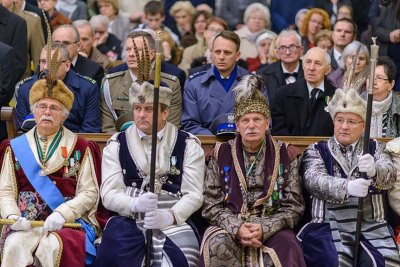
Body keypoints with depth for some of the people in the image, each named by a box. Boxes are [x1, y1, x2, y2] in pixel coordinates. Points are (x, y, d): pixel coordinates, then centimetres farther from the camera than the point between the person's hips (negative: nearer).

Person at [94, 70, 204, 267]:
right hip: (128, 222, 1)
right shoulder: (116, 145, 11)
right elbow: (109, 194, 2)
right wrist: (135, 204, -19)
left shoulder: (188, 145, 8)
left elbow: (194, 194, -1)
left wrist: (169, 216, -20)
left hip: (174, 223, -1)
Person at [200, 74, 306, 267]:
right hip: (230, 227, 1)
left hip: (273, 229, 0)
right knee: (217, 245, -33)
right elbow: (211, 204, 4)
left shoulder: (286, 155, 6)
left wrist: (264, 229, -14)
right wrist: (237, 228, -14)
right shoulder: (221, 154, 8)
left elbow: (294, 206, 3)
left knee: (285, 251, -33)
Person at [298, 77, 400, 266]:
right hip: (329, 225, -1)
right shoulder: (317, 150, 13)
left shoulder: (375, 149, 16)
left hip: (371, 227, 1)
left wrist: (374, 170, -29)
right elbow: (314, 180, -7)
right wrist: (346, 187, -26)